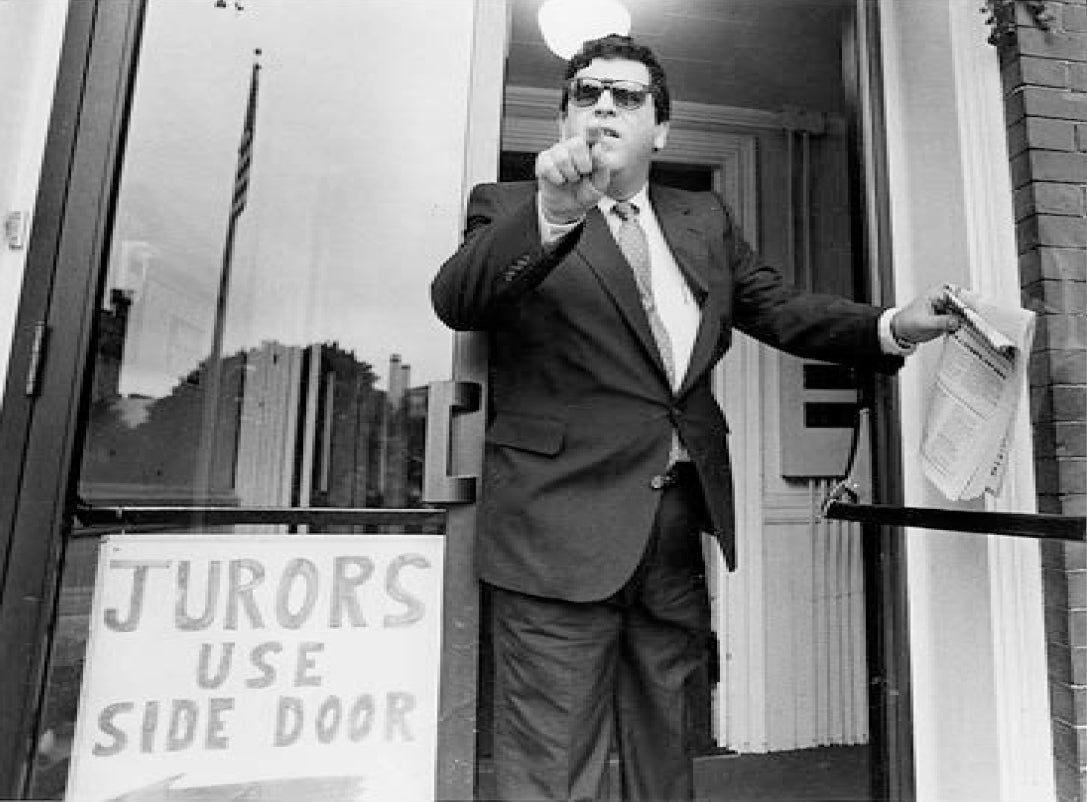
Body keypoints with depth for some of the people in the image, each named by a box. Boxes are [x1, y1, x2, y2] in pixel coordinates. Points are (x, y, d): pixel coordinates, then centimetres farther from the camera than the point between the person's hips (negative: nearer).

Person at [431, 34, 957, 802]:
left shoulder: (706, 219, 16)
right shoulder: (510, 207, 2)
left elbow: (778, 305, 11)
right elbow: (455, 300, -15)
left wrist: (891, 325, -5)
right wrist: (553, 214, -31)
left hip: (681, 521, 5)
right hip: (562, 527, -4)